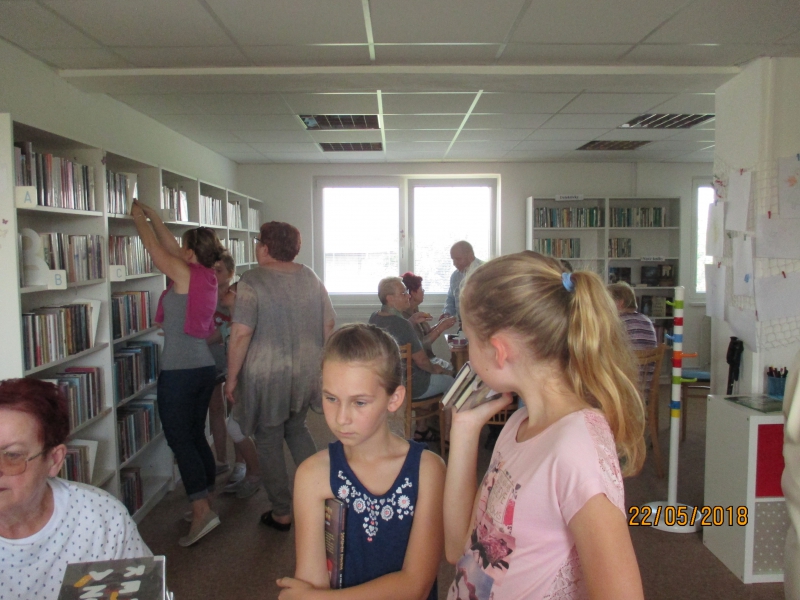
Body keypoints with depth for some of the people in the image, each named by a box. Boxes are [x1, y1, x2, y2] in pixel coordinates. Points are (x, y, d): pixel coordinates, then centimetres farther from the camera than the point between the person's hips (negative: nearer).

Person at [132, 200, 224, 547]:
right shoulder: (208, 277, 8)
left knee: (179, 439, -4)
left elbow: (156, 248, 1)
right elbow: (169, 246, 20)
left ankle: (201, 511, -7)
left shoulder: (185, 274, -13)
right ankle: (207, 501, 24)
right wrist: (152, 216, 27)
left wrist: (139, 218, 17)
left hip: (179, 371, -8)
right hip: (204, 367, 8)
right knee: (196, 436, 17)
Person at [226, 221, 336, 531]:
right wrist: (319, 360, 19)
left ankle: (282, 514, 21)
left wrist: (232, 377, -9)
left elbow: (241, 334, -19)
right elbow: (329, 324, 6)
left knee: (269, 441, 10)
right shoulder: (310, 277, 3)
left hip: (266, 376, -5)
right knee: (296, 427, 26)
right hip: (306, 374, 5)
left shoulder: (253, 281, -14)